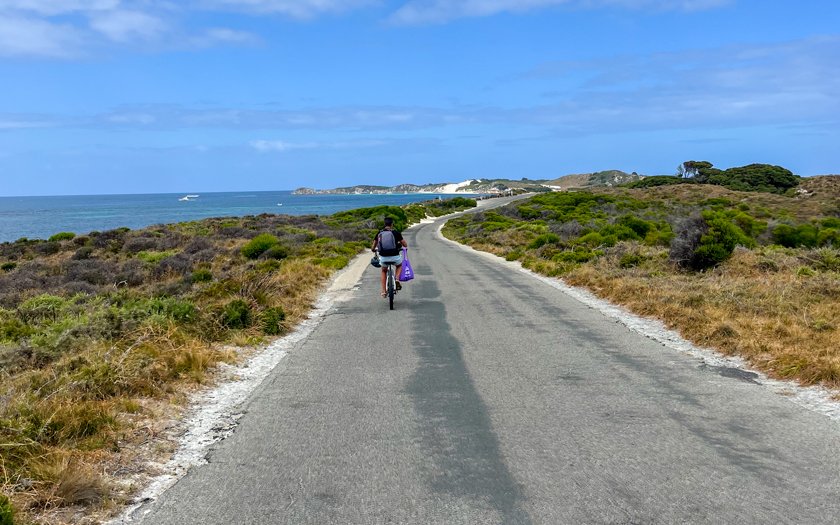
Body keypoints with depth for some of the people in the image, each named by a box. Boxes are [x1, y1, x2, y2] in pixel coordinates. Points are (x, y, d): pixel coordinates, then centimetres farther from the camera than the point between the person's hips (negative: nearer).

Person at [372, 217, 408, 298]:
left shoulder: (379, 233, 5)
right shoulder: (395, 232, -2)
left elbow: (373, 248, 9)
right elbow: (405, 245, 4)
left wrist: (374, 249, 33)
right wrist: (400, 244, 28)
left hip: (383, 257, 2)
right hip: (394, 256, -2)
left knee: (384, 271, 31)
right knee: (399, 265, 33)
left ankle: (383, 291, 23)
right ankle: (397, 280, 9)